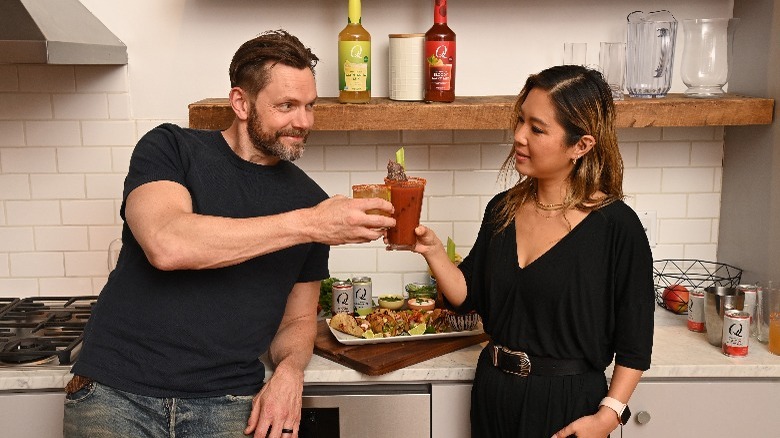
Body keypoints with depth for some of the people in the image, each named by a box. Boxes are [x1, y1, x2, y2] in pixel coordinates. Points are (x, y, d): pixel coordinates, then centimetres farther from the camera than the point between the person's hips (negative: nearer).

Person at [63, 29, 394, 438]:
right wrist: (307, 224, -24)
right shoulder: (170, 148, -3)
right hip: (116, 393, -2)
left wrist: (289, 372, -10)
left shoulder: (310, 199, 4)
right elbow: (165, 244, -24)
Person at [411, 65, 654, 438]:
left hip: (569, 404, -5)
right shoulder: (502, 209, 0)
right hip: (493, 393, 5)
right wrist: (433, 251, -11)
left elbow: (634, 344, -10)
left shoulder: (617, 227, -16)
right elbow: (468, 294, 3)